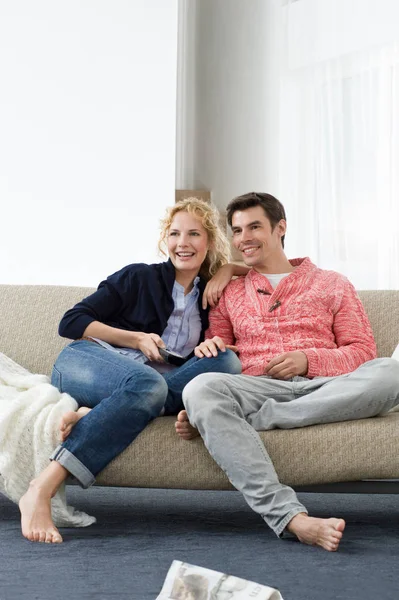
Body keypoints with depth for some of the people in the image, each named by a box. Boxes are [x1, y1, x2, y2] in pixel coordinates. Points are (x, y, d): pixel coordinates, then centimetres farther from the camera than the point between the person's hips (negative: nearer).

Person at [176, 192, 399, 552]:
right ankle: (291, 517, -46)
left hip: (325, 390, 0)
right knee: (200, 389, -35)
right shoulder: (229, 294, 26)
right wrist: (209, 349, -8)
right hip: (259, 387, 1)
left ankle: (247, 423, -33)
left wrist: (308, 360, -7)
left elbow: (363, 352, 11)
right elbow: (218, 359, 18)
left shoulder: (332, 285, 22)